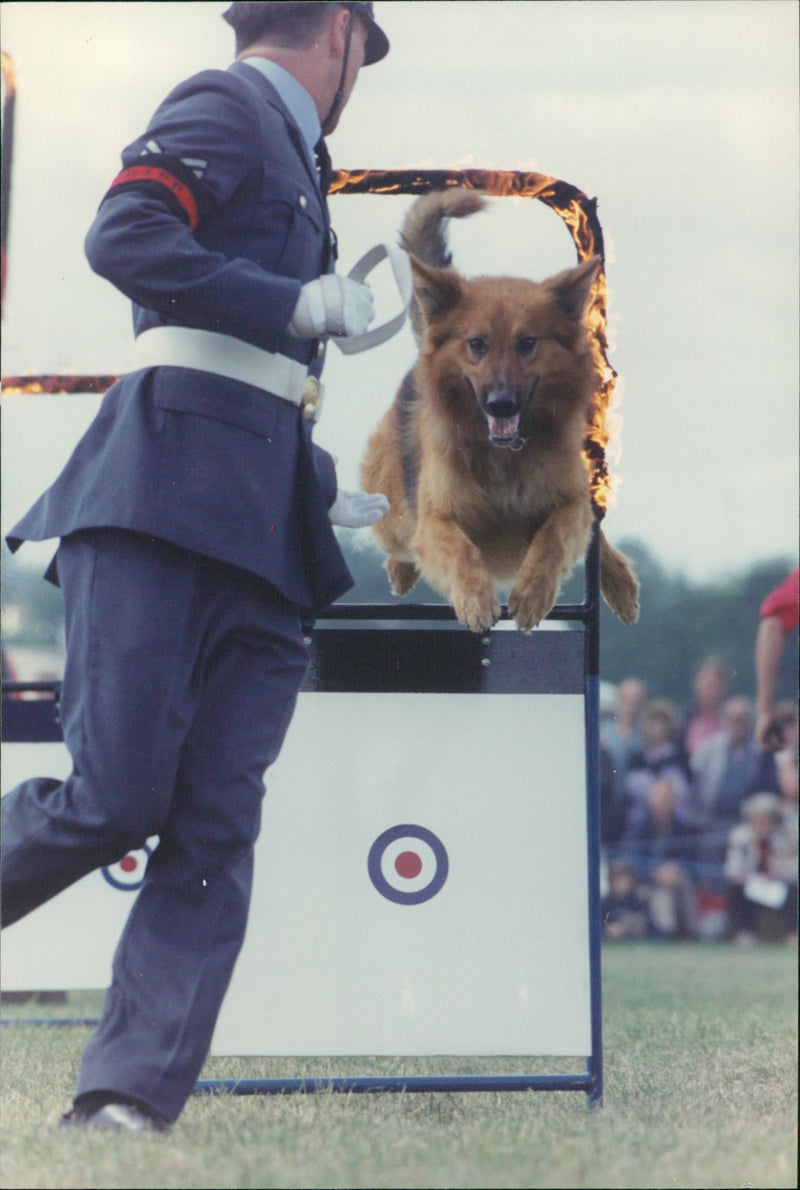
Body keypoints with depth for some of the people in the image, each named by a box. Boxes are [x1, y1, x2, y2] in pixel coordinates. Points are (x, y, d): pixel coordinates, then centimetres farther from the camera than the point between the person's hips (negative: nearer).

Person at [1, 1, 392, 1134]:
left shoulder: (288, 154, 30)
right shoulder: (223, 108, 3)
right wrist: (302, 305, -12)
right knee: (117, 796, -16)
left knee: (215, 833, -5)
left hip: (262, 532, 8)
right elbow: (124, 237, -16)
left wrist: (324, 491, 39)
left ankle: (128, 1104, -10)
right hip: (168, 499, -8)